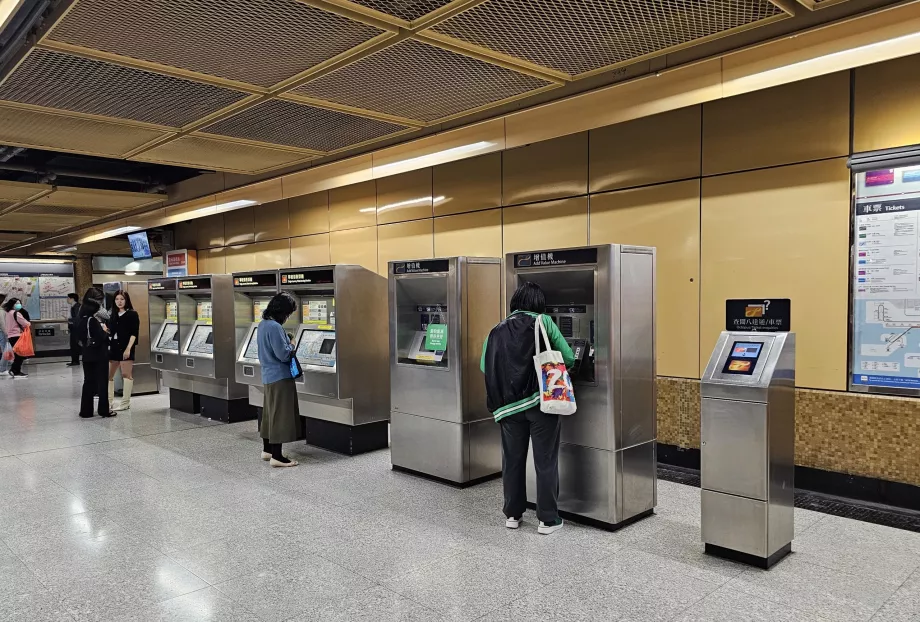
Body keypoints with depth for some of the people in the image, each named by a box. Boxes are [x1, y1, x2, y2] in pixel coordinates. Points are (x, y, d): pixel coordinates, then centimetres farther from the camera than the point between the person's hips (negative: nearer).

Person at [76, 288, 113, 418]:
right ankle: (104, 410, 8)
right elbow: (101, 337, -23)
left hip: (87, 354, 7)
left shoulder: (81, 317, 6)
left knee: (88, 382, 12)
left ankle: (86, 410, 16)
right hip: (99, 354, -7)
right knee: (102, 382, 2)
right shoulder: (93, 319, -19)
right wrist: (104, 331, -2)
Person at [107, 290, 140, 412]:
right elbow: (110, 331, 18)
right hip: (113, 347, 7)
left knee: (126, 375, -1)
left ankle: (125, 403, 3)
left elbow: (134, 333, -10)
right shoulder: (114, 315, 14)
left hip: (125, 348, -7)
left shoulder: (132, 314, -4)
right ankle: (109, 402, 14)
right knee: (108, 374, 7)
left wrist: (128, 348, -17)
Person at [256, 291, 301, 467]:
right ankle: (276, 456, -1)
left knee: (270, 413, 17)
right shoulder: (275, 327, -21)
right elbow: (283, 354, -21)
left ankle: (267, 450, 27)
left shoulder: (263, 324, 10)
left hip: (268, 375, 10)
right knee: (280, 416, -5)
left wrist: (286, 343, 11)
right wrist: (291, 346, -3)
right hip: (280, 377, -10)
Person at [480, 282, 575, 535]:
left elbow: (485, 367, 7)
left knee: (512, 460, 15)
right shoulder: (543, 322, 0)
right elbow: (568, 358, -1)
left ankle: (512, 515, 25)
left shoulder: (497, 330, 10)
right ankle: (547, 519, 14)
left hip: (508, 404, 4)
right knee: (545, 461, 6)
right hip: (541, 401, -3)